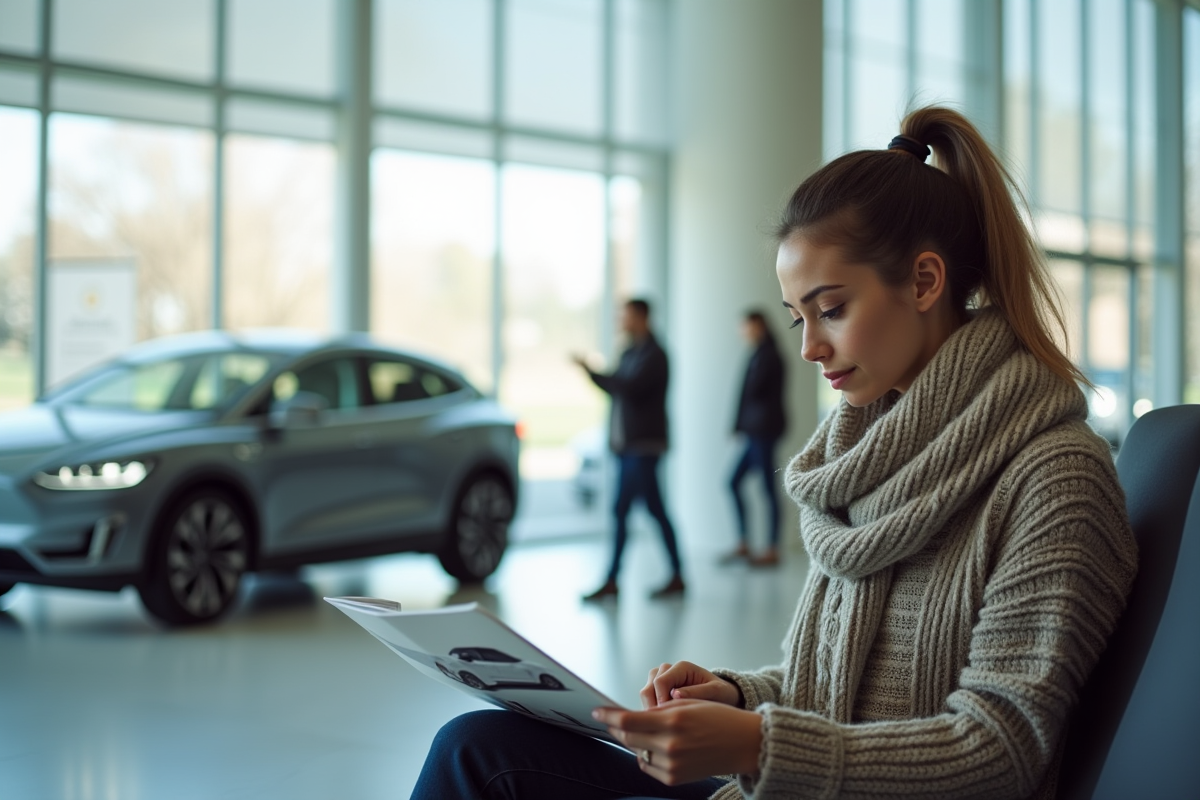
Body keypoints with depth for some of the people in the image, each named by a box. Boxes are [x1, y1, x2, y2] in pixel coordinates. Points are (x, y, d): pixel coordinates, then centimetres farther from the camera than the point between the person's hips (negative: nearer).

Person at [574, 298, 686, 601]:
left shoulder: (654, 355, -10)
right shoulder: (629, 353, 16)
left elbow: (631, 388, -23)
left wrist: (591, 371, -21)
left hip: (643, 444, -8)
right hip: (626, 445, 8)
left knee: (655, 509, -4)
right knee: (620, 512, 6)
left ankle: (677, 576, 6)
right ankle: (611, 581, 7)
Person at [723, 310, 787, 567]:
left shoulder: (766, 355, -13)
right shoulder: (764, 353, 15)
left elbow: (753, 389, -16)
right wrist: (741, 424, 7)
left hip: (764, 427, -10)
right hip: (756, 429, 10)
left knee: (768, 487, -4)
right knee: (734, 481, 10)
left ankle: (772, 551, 1)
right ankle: (743, 545, 13)